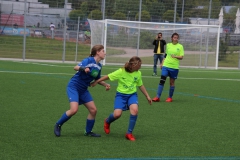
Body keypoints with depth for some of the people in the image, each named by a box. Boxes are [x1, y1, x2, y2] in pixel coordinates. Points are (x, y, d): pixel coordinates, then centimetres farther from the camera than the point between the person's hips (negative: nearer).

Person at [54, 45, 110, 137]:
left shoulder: (99, 66, 8)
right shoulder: (89, 60, -16)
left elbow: (97, 79, 23)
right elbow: (76, 67, -29)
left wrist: (105, 84, 7)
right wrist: (83, 68, -49)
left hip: (83, 90, 8)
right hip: (73, 86, -8)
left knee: (93, 110, 2)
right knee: (74, 110, -21)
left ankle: (88, 131, 18)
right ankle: (58, 125, 1)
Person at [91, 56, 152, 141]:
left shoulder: (138, 73, -2)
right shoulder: (121, 71, -16)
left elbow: (140, 85, 14)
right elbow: (108, 76, -9)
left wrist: (147, 96, 17)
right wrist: (96, 82, -5)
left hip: (132, 94, 3)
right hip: (121, 94, -3)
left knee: (134, 110, -27)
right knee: (117, 114, -19)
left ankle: (129, 133, -12)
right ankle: (107, 122, 21)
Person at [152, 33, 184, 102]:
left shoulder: (180, 46, 1)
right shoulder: (168, 45, 10)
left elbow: (181, 57, -3)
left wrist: (175, 56, -21)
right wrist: (162, 63, 18)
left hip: (174, 67, -2)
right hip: (166, 65, 2)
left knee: (172, 82, 5)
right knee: (162, 80, -7)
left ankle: (170, 97, 17)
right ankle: (157, 97, -7)